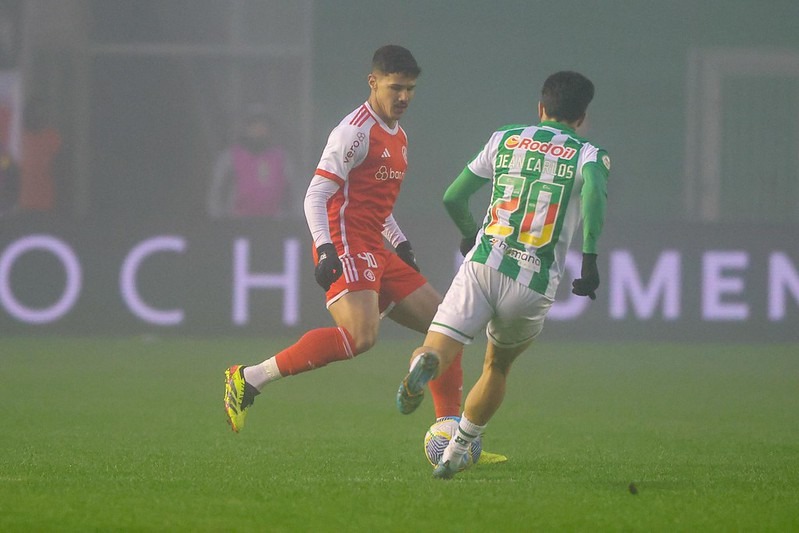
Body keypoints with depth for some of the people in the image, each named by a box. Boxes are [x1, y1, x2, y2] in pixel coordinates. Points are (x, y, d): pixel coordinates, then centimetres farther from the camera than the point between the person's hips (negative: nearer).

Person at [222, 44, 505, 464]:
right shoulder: (356, 131, -9)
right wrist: (326, 250, -26)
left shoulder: (398, 136, 20)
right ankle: (249, 379, -24)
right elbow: (315, 196, -14)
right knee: (361, 337, -30)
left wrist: (401, 244, 22)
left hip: (377, 254, 10)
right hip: (348, 247, -10)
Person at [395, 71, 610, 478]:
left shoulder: (505, 139, 15)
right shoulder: (588, 154, 7)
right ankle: (456, 453, 26)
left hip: (481, 266, 0)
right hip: (533, 285, 0)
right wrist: (589, 259, -16)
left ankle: (424, 364, -44)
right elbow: (594, 193, -18)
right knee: (497, 367, 24)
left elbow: (453, 198, 19)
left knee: (438, 349, -8)